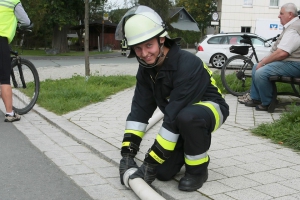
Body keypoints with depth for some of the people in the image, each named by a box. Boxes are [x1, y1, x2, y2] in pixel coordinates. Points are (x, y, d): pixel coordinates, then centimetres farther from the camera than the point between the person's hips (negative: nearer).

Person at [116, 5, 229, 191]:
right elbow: (140, 110, -10)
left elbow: (174, 117, -36)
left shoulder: (187, 65, -34)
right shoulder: (146, 69, -10)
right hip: (180, 120, 6)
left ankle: (198, 169, -15)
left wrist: (151, 162, -33)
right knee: (164, 172, -5)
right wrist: (127, 153, -18)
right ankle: (192, 151, 24)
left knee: (187, 117, -41)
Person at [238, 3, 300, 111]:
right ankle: (254, 98, 15)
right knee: (256, 67, 15)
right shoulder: (291, 26, 15)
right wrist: (264, 60, 9)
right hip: (287, 61, 12)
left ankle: (267, 104, -11)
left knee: (260, 72, -26)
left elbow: (282, 53, -29)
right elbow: (280, 51, 20)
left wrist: (263, 62, -17)